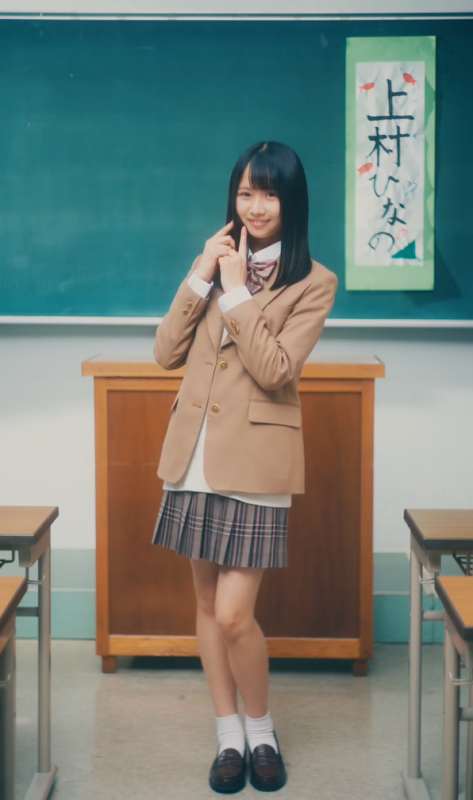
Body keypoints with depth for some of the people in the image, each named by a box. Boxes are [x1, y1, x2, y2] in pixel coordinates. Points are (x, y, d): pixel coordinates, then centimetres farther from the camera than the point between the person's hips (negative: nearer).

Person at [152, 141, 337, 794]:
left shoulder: (313, 282, -3)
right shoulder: (219, 259, 11)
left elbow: (274, 369, -15)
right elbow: (167, 353, 4)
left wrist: (236, 290, -13)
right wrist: (201, 276, -6)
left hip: (255, 458, -5)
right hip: (196, 452, 5)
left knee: (234, 614, -8)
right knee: (207, 602, 10)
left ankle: (261, 731, 17)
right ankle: (229, 735, 24)